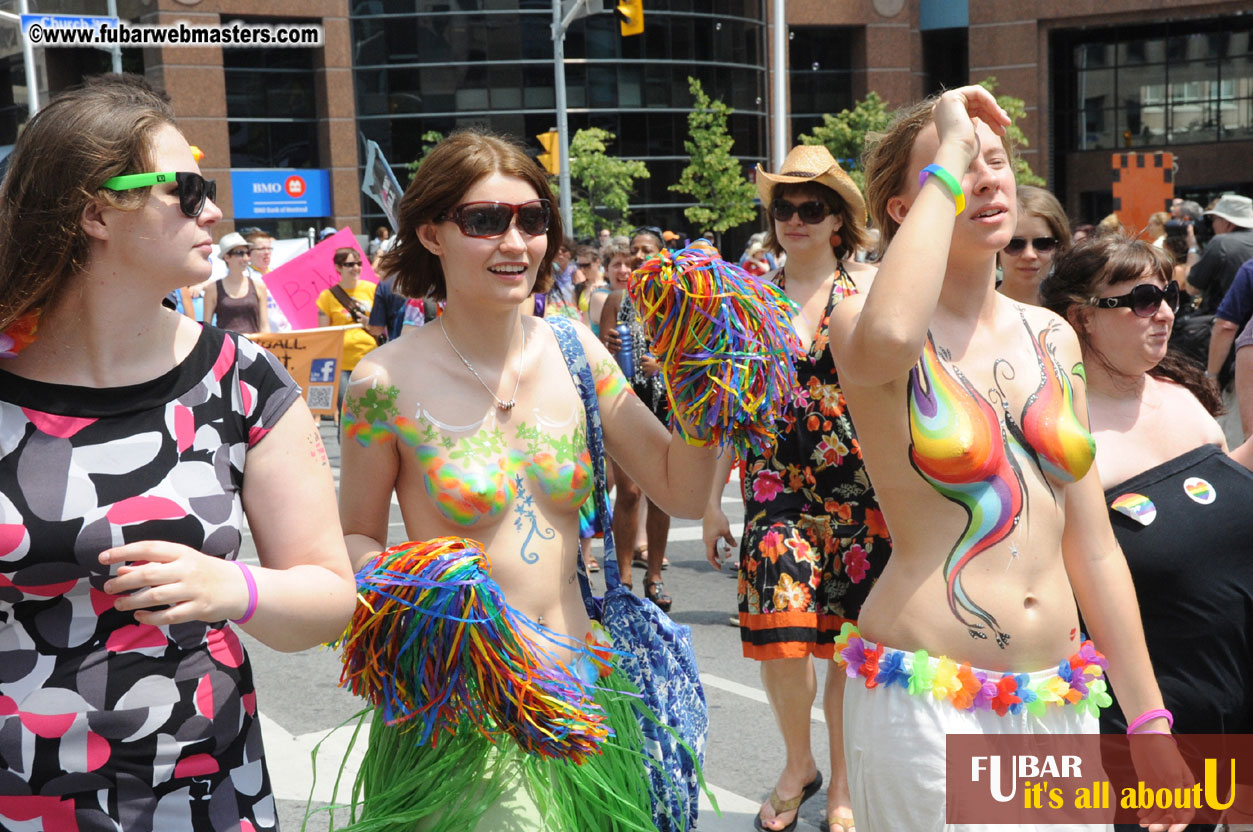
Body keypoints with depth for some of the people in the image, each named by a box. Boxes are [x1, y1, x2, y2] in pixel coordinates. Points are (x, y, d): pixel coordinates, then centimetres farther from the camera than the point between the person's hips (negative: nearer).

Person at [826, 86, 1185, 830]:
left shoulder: (1051, 337, 9)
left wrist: (1150, 719, 12)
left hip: (1060, 699, 5)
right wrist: (950, 161, -22)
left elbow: (1093, 549, 12)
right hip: (926, 705, -5)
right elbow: (889, 338, -35)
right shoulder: (861, 325, -6)